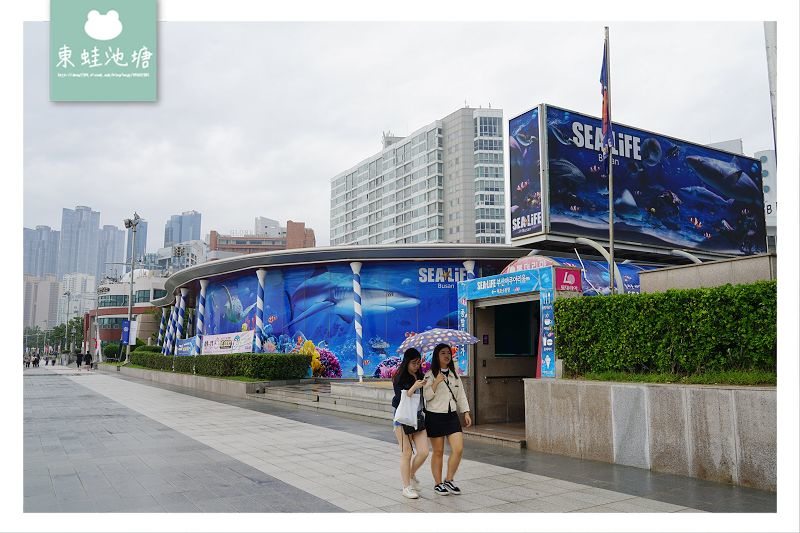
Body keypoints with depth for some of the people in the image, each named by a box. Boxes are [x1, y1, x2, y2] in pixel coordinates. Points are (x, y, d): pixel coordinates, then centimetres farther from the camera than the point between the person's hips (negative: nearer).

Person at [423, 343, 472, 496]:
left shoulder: (454, 374, 11)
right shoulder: (430, 375, -5)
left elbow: (461, 394, 15)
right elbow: (427, 396, -12)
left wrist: (466, 412, 9)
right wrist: (436, 382, -22)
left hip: (452, 415, 5)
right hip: (435, 416, -4)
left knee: (458, 449, -5)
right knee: (438, 452, 3)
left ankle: (449, 480, 12)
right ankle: (438, 484, 18)